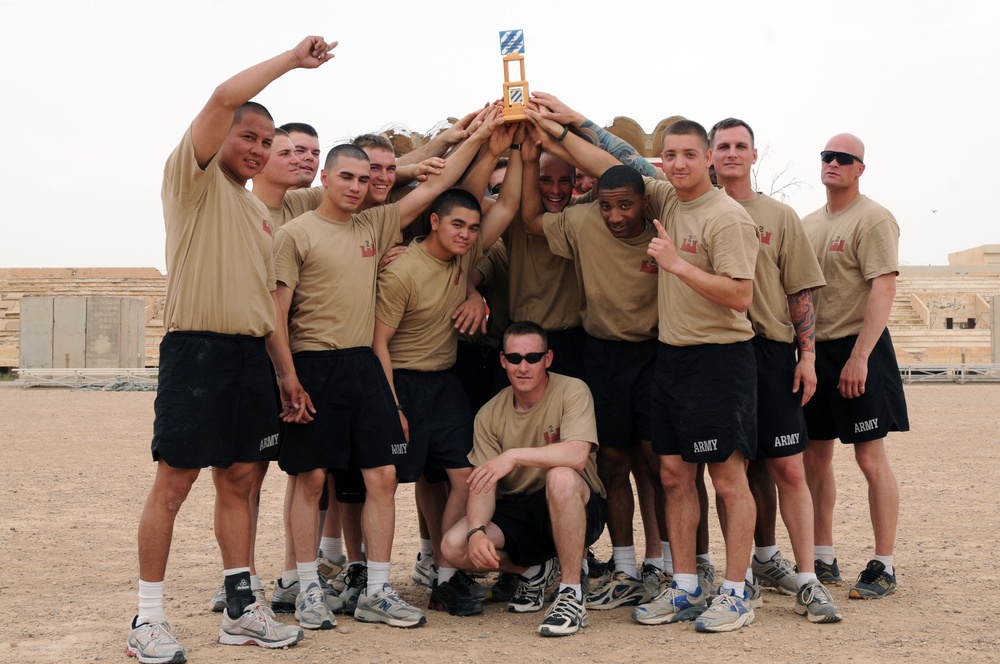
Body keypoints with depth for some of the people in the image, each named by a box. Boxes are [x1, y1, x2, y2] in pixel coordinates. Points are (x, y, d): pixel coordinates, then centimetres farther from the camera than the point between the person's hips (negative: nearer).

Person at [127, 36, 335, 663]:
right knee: (174, 482, -4)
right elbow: (224, 98, -17)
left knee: (239, 480, 10)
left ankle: (242, 609, 17)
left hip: (250, 355, 7)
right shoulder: (195, 177, 0)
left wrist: (286, 371, 15)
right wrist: (293, 59, -11)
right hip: (197, 348, -7)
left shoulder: (259, 209, 21)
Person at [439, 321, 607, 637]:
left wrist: (514, 455, -33)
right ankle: (530, 570, 12)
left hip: (577, 511, -4)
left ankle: (571, 597, -25)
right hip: (516, 511, 4)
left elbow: (577, 454, -29)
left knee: (561, 477, -38)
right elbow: (482, 486, -5)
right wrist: (477, 531, -24)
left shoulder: (572, 391, -12)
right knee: (454, 546, -20)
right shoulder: (490, 414, 0)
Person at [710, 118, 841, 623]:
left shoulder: (779, 216, 8)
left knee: (788, 469, -4)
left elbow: (800, 291, 5)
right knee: (746, 467, 9)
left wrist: (808, 354, -2)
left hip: (772, 351, 0)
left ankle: (806, 580, 0)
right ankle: (764, 560, 26)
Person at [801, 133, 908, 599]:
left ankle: (883, 567, 6)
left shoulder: (873, 219, -8)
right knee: (815, 457, 9)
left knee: (871, 459, -3)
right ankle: (823, 560, 20)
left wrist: (859, 355, -23)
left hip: (857, 350, -7)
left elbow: (883, 289, -16)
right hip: (813, 350, 7)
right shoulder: (809, 223, 14)